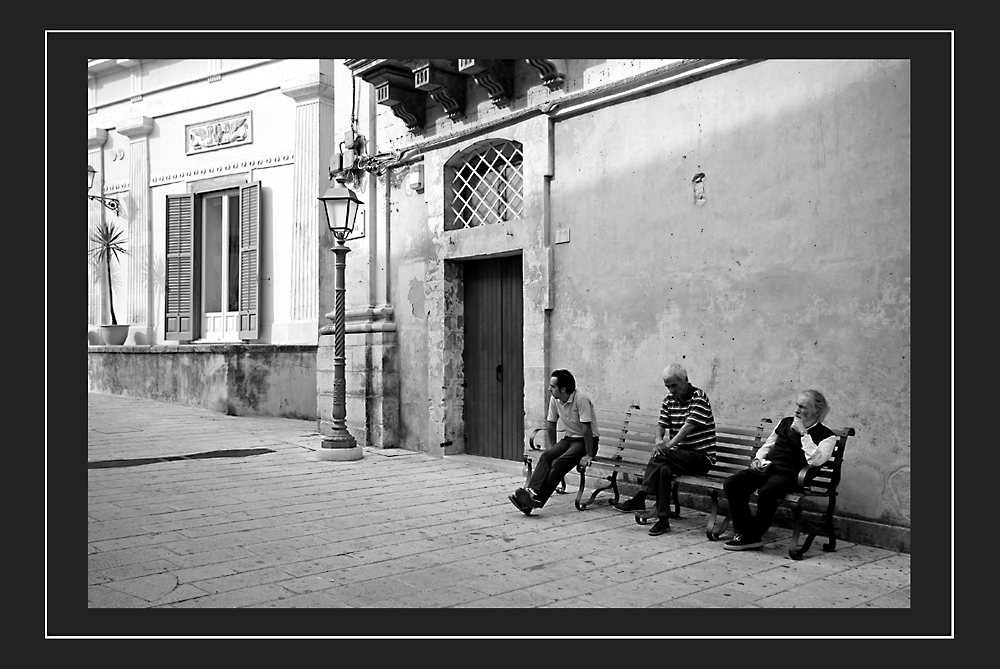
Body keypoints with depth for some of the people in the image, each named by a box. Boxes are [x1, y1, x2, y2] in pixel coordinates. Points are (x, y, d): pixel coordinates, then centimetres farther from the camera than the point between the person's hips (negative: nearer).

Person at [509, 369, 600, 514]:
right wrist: (553, 448, 12)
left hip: (586, 441, -7)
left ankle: (538, 499, -32)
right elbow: (551, 425, 11)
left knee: (559, 463, -28)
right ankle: (532, 491, -34)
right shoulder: (554, 400, -1)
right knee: (545, 456, -20)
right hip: (569, 438, 7)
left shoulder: (581, 399, -23)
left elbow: (587, 429, -24)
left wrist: (588, 455, -24)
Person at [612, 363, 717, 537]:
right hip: (679, 456, 6)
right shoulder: (669, 399, 11)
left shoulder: (699, 397, -11)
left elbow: (689, 425, -23)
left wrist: (668, 446, -32)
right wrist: (659, 440, -16)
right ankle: (663, 519, -28)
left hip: (702, 456, -6)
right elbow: (661, 424, 8)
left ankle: (639, 500, -25)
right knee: (664, 469, -29)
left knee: (660, 456, -30)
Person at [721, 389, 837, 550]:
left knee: (766, 492, -36)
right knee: (731, 484, -19)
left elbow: (816, 460, -17)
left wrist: (803, 433, -13)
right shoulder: (786, 422, 20)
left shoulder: (826, 436, 2)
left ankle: (753, 535, -13)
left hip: (790, 475, -6)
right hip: (767, 467, 6)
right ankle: (743, 532, -12)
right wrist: (758, 458, 9)